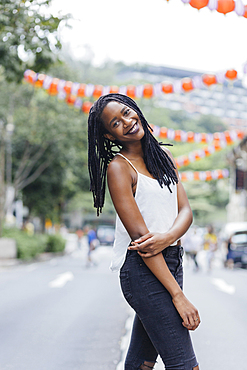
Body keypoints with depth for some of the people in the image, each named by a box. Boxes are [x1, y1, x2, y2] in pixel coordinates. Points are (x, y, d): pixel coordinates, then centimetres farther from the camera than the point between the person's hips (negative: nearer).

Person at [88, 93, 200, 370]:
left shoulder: (164, 156, 14)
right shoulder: (118, 167, -9)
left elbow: (185, 210, 6)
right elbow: (139, 235, -16)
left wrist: (166, 237, -18)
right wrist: (178, 295, -20)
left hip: (170, 262, 7)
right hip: (143, 271, -7)